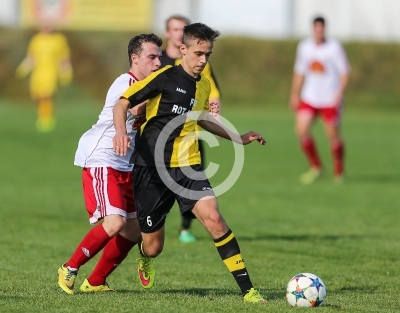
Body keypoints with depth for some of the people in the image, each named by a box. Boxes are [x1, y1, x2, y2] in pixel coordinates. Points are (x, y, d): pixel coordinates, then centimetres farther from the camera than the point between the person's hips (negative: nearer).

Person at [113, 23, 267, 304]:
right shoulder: (165, 77, -9)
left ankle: (247, 290, -20)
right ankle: (143, 254, 44)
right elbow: (122, 103, -10)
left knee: (213, 218, -22)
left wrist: (239, 138, 26)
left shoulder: (204, 85, 10)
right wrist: (121, 132, -29)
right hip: (152, 168, -4)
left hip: (187, 167, 4)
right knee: (153, 248, 2)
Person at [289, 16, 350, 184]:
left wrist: (339, 93, -16)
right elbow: (299, 72, 15)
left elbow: (344, 72, -5)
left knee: (333, 135, -1)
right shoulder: (304, 47, 6)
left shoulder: (335, 47, -7)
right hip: (309, 98, 3)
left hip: (331, 99, -3)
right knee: (301, 129, -13)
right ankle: (315, 167, 4)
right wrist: (295, 95, 12)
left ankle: (338, 172, 19)